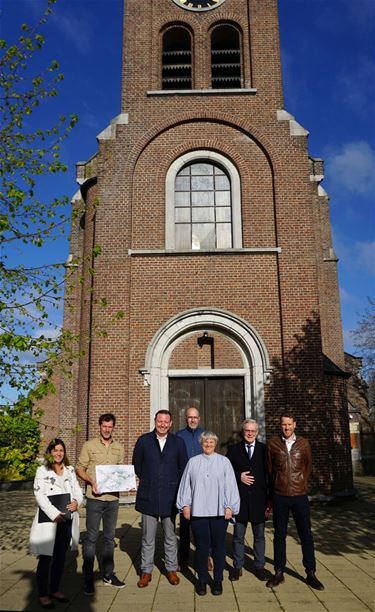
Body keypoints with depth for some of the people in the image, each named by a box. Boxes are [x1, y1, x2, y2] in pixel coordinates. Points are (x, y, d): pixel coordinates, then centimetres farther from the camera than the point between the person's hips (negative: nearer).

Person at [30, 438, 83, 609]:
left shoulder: (70, 470, 12)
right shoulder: (42, 471, -3)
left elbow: (77, 489, 12)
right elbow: (40, 495, -11)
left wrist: (77, 501, -11)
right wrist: (54, 514, -19)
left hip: (67, 519, 5)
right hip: (48, 520, -5)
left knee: (60, 557, 13)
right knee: (46, 558, 2)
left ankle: (55, 590, 28)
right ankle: (43, 594, 15)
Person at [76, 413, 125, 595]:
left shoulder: (119, 448, 8)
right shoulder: (89, 445, -2)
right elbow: (80, 468, -1)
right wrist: (91, 481, -17)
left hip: (113, 498, 4)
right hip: (94, 498, -4)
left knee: (109, 537, 13)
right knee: (91, 537, 1)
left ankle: (108, 575, 26)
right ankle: (88, 578, 13)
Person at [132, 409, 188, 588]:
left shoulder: (178, 442, 1)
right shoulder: (144, 440, 0)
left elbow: (183, 467, 8)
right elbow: (137, 464, 10)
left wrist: (173, 485, 6)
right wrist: (147, 481, 10)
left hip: (169, 496, 0)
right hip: (148, 496, 0)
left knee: (170, 536, 10)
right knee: (148, 537, 7)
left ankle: (171, 569, 24)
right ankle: (146, 571, 20)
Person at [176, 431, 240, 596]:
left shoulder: (224, 462, 5)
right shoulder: (193, 462, 8)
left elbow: (230, 485, 2)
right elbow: (186, 485, 9)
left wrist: (229, 507, -3)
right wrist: (185, 505, 4)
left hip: (219, 512, 0)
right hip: (198, 511, 1)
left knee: (218, 546, 6)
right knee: (201, 546, 4)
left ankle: (218, 580, 20)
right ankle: (202, 580, 19)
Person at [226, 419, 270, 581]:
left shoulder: (264, 449, 1)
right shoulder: (233, 450, 3)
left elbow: (270, 474, 0)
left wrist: (270, 499, -4)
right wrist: (239, 477, -13)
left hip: (259, 499, 0)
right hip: (239, 499, 0)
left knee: (259, 535, 12)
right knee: (238, 536, 10)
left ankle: (259, 566, 26)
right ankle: (237, 566, 23)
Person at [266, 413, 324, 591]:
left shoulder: (303, 443, 2)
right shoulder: (273, 443, -2)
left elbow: (309, 465, 14)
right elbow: (269, 468, 7)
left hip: (300, 495, 1)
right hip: (280, 496, 0)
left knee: (306, 535, 6)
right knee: (279, 535, 9)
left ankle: (310, 574, 18)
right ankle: (279, 572, 20)